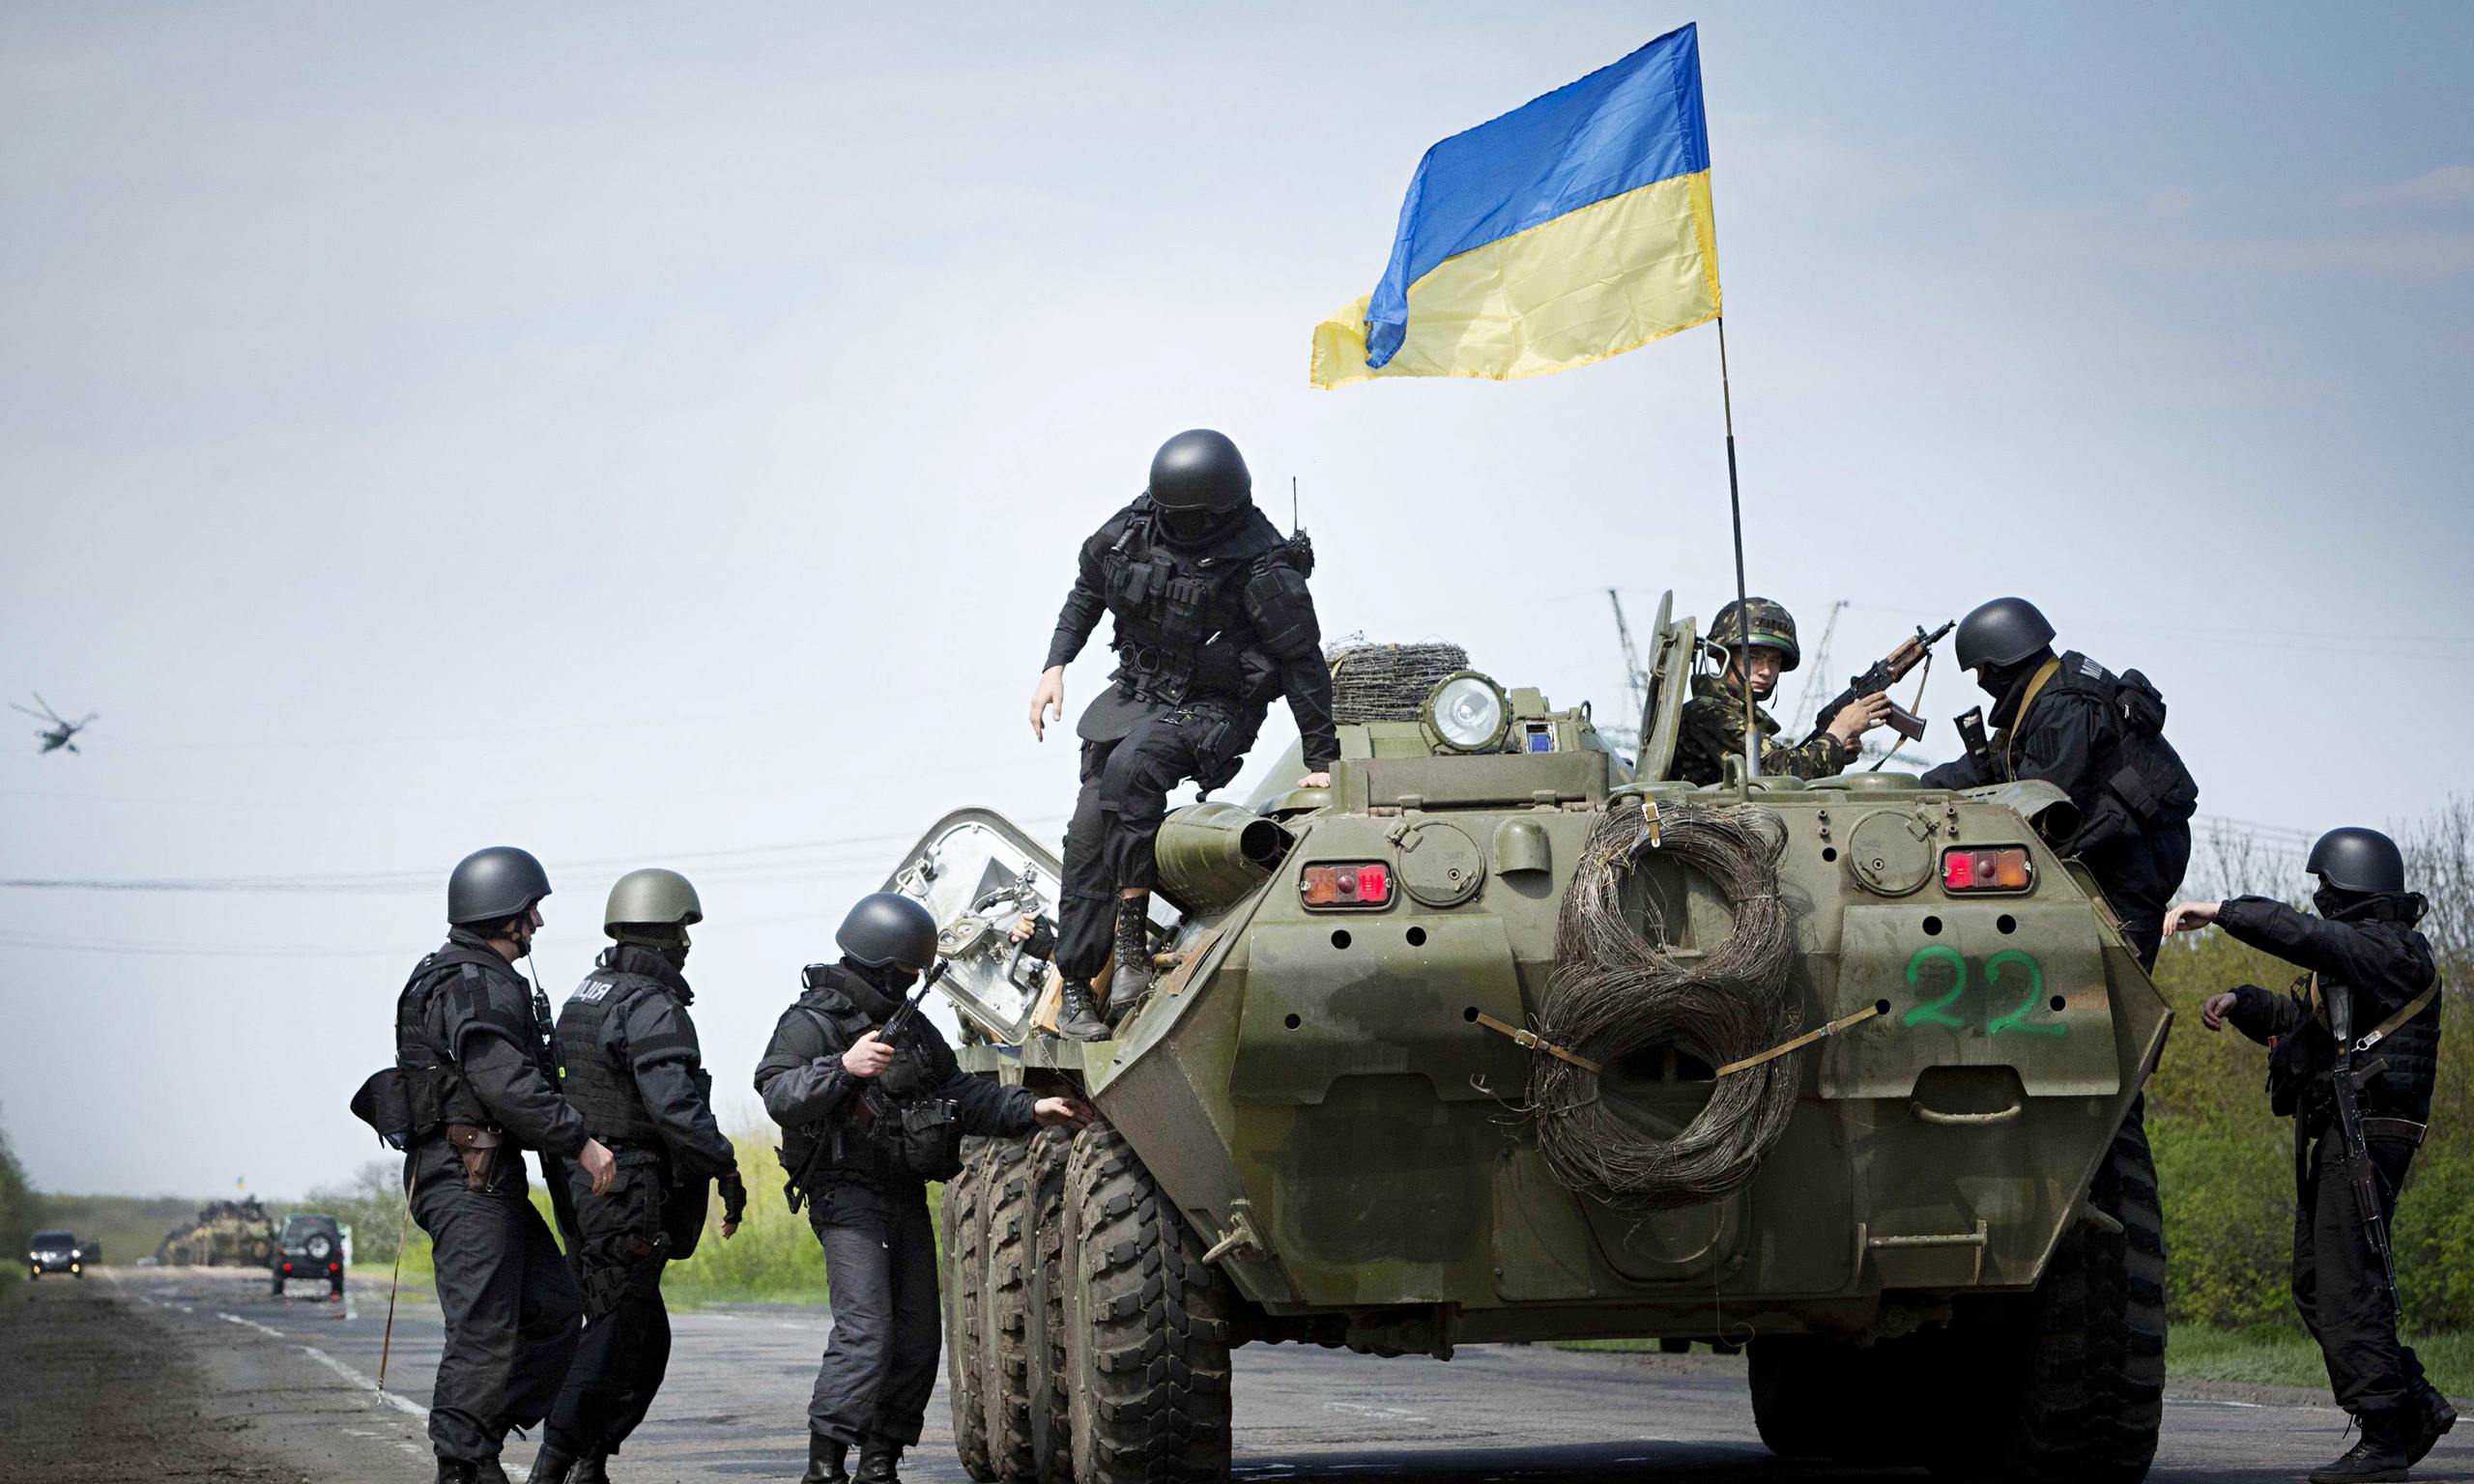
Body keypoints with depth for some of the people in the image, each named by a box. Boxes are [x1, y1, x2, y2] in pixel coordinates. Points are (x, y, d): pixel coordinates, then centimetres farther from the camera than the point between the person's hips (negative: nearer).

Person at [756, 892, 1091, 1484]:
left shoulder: (912, 1025, 17)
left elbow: (959, 1091, 21)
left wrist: (1030, 1109, 11)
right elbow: (778, 1095, -21)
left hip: (906, 1200, 8)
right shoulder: (811, 1022, -8)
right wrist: (842, 1068, -36)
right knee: (865, 1329, -20)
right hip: (846, 1194, -8)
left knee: (918, 1335, 6)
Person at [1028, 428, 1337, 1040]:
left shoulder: (1264, 569, -21)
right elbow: (1086, 594, 14)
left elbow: (1302, 663, -13)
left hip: (1213, 711, -6)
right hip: (1134, 697, 6)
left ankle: (1131, 937, -27)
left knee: (1129, 769, -33)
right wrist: (1054, 667, 3)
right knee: (1088, 833, -5)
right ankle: (1073, 990, 3)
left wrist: (1321, 760, -11)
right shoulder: (1131, 530, -6)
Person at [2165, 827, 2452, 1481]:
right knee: (2317, 1284, 12)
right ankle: (2417, 1406, 16)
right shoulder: (2360, 951, 22)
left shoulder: (2391, 950, -10)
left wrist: (2219, 911, -21)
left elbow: (2305, 935, -26)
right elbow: (2300, 1017, 31)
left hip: (2365, 1133, -11)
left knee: (2346, 1286, -13)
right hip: (2330, 1135, 11)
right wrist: (2241, 1003, 13)